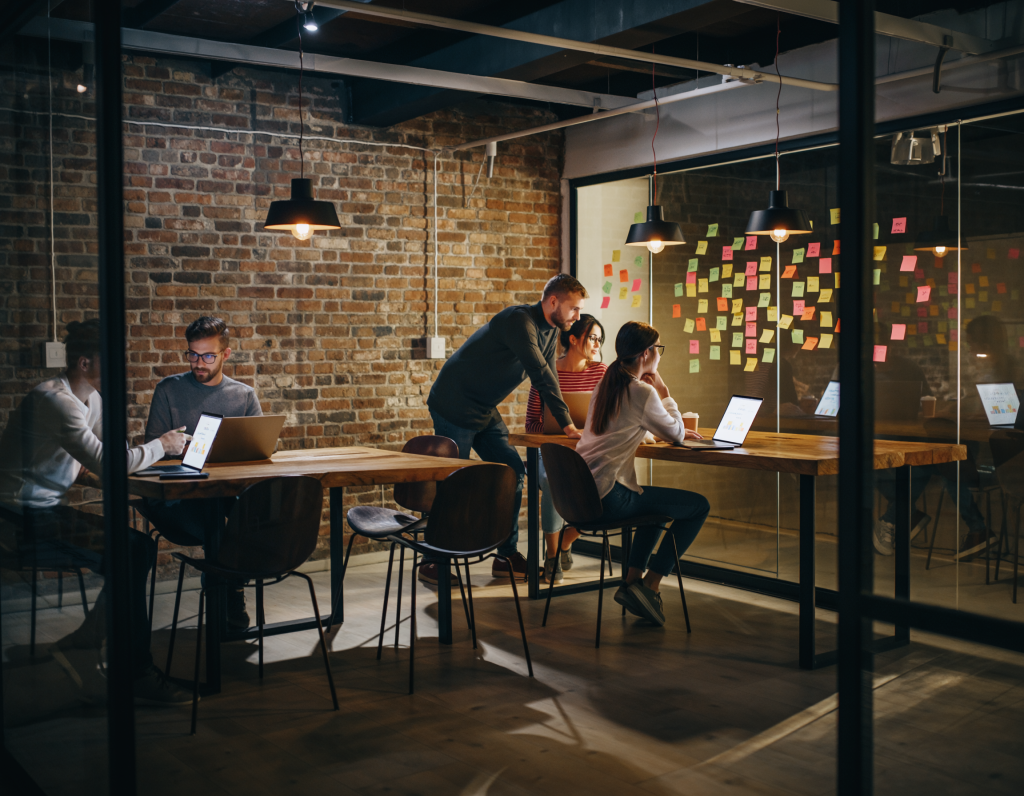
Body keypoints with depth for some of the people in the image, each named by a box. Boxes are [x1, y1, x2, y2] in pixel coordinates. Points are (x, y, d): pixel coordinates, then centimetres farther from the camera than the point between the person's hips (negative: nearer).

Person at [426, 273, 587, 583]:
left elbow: (549, 380, 11)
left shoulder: (550, 330, 8)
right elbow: (541, 375, -27)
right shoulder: (519, 320, -22)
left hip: (485, 412, 9)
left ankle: (507, 556, 11)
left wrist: (567, 426, 1)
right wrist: (567, 424, -24)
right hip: (455, 405, -9)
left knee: (513, 472, 4)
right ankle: (433, 563, 5)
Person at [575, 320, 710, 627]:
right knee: (699, 506, 0)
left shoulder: (605, 384, 15)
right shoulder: (642, 392, -11)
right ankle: (649, 587, 1)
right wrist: (664, 393, 8)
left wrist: (675, 431, 23)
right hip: (607, 498, -9)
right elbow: (676, 433, 0)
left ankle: (632, 580, 23)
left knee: (657, 502, 33)